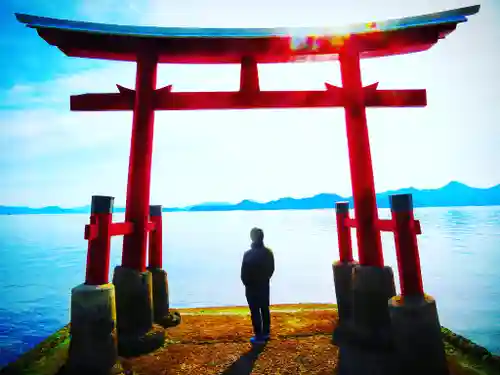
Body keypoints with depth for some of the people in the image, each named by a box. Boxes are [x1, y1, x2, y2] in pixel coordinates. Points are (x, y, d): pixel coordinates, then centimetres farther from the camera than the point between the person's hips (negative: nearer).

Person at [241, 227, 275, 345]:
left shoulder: (248, 254, -24)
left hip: (252, 287, -6)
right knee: (265, 309, 18)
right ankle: (266, 333, 32)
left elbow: (244, 273, -17)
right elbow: (272, 269, 4)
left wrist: (246, 283, 1)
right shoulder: (268, 252, -6)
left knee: (255, 312, 6)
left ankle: (259, 336, 15)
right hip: (265, 285, 6)